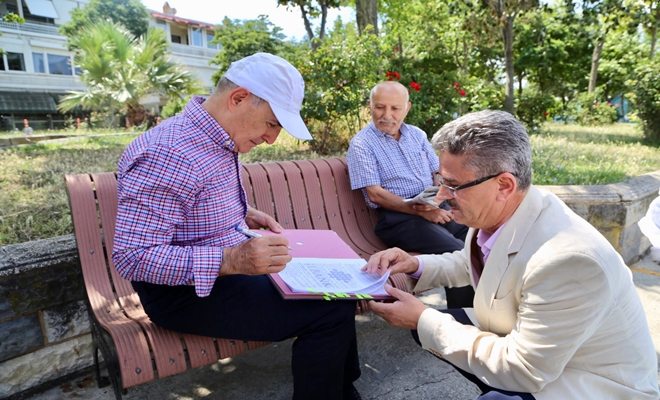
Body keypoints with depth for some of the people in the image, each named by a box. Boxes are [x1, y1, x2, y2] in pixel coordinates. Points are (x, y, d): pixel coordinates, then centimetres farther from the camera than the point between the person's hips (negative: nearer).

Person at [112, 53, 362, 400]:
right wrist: (231, 260, -37)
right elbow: (132, 257, -29)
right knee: (330, 310, -20)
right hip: (185, 291, -10)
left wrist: (244, 215, 2)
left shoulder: (219, 138, 3)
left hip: (230, 266, 10)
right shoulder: (170, 153, -27)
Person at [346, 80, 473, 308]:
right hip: (397, 216, -6)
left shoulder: (417, 135, 17)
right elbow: (375, 194, -9)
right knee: (456, 252, -27)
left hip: (435, 207, 6)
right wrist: (420, 211, -17)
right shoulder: (361, 144, -1)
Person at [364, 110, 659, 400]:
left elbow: (522, 371, -26)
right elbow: (468, 264, 12)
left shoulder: (568, 260, -35)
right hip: (526, 342, 8)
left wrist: (424, 321, -22)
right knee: (426, 322, 4)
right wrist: (415, 265, -6)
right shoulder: (493, 213, -11)